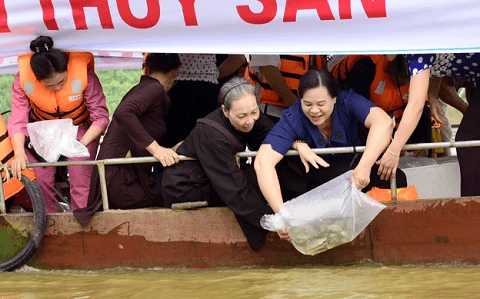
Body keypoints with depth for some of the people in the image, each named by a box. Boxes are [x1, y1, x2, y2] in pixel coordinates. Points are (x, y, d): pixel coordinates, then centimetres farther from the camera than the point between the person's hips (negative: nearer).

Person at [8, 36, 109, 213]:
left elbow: (100, 117, -24)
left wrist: (81, 144, -35)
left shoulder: (83, 72, -29)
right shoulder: (23, 78, -25)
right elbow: (18, 119, -26)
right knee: (40, 180, -11)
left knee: (80, 181, -17)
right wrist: (19, 153, -41)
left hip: (80, 130, -2)